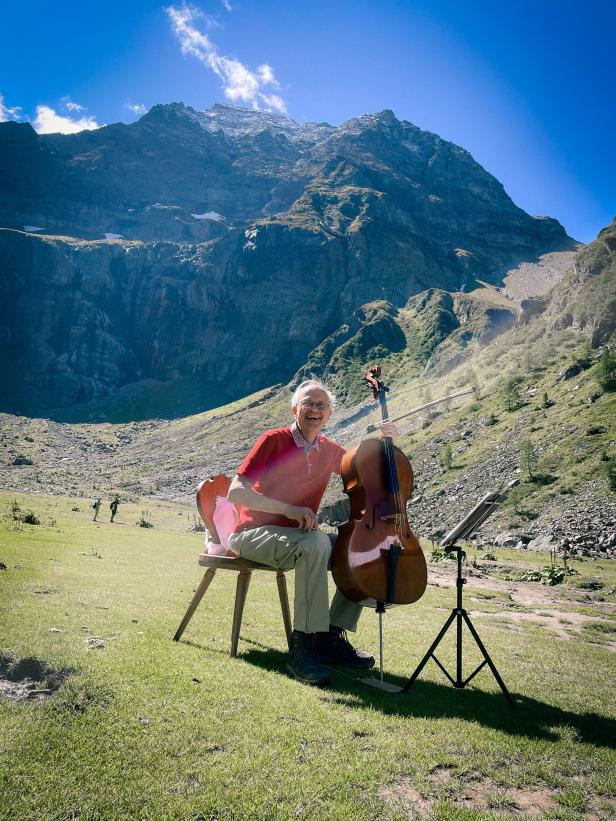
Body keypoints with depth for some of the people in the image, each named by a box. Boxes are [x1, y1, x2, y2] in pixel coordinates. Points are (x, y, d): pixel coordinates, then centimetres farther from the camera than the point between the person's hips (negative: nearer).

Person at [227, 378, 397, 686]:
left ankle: (333, 635, -4)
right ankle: (302, 646, -27)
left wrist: (383, 441, 0)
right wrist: (289, 509, -29)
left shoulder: (328, 450, 6)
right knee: (316, 542, -36)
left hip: (299, 537, 6)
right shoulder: (274, 440, -11)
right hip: (254, 534, -6)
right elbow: (236, 492, -19)